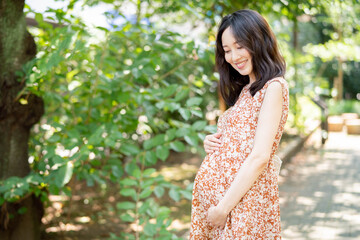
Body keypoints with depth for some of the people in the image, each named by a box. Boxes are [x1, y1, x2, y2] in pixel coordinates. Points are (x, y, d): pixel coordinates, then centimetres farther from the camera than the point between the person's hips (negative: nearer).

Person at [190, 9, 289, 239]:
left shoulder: (273, 87, -10)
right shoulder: (245, 90, 15)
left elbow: (260, 157, -17)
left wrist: (224, 207, -16)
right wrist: (212, 143, 0)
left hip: (245, 199, -8)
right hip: (215, 192, 8)